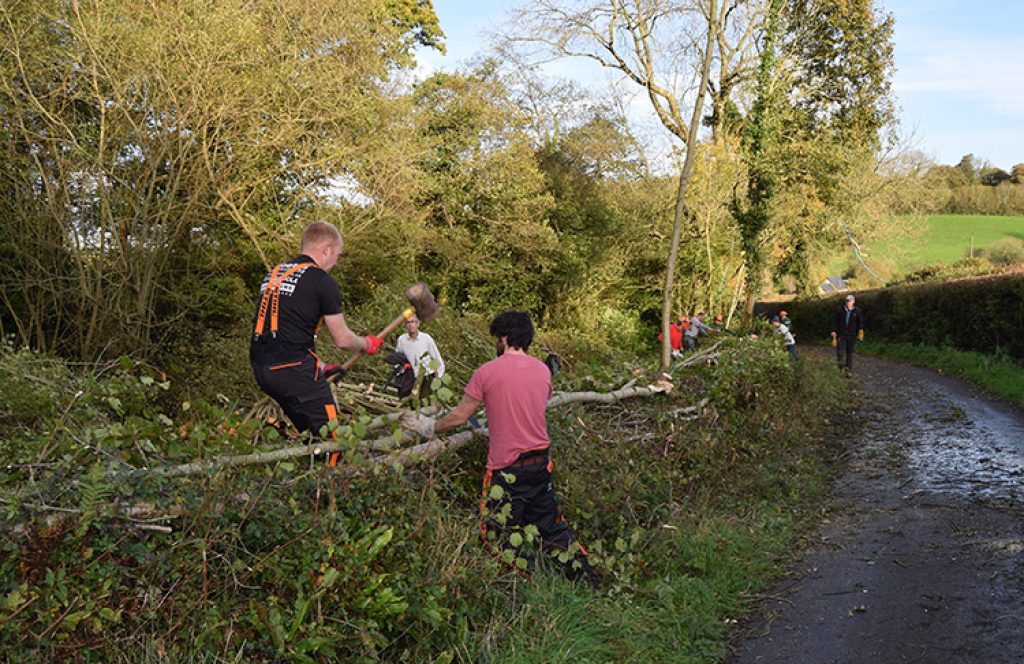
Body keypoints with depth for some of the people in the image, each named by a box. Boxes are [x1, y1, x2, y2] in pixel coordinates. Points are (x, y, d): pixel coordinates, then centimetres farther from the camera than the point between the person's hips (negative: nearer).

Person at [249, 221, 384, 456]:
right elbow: (342, 339, -2)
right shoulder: (322, 281, -6)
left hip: (261, 369, 8)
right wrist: (367, 344, 20)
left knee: (309, 434, 20)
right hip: (295, 370, -8)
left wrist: (320, 367, 26)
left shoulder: (273, 274, 18)